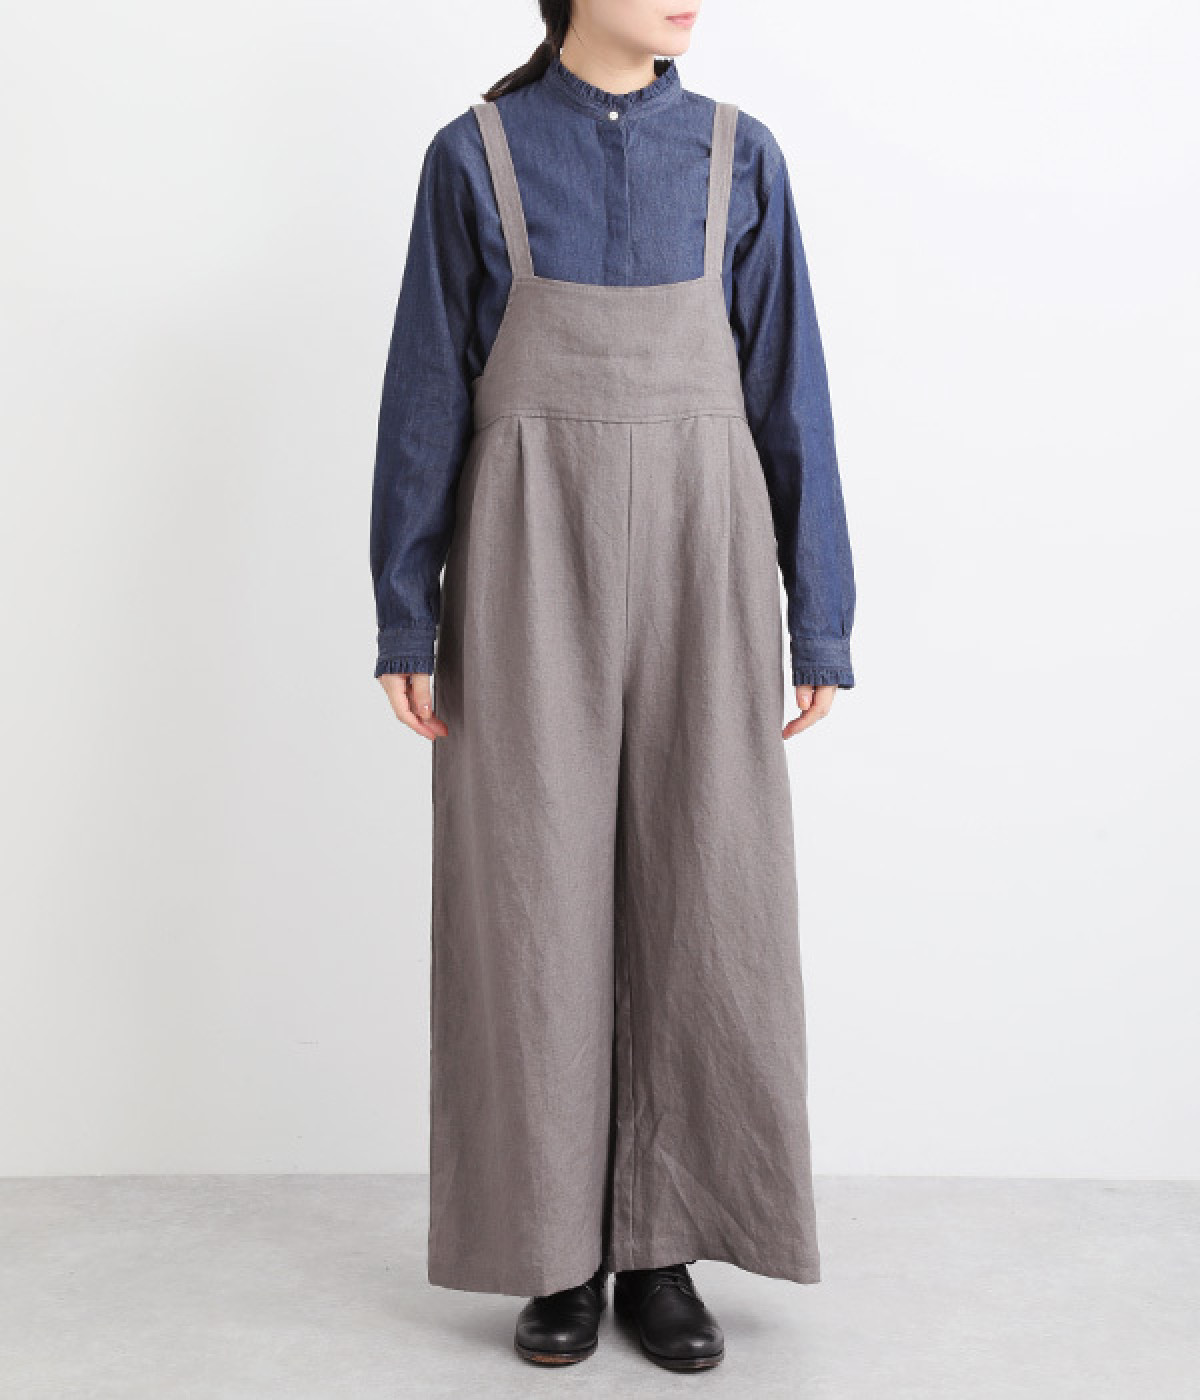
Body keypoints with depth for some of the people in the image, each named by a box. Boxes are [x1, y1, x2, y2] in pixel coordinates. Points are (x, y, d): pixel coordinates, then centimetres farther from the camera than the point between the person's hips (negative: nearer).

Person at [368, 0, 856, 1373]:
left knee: (696, 900, 1)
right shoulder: (474, 157, 4)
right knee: (538, 898, 1)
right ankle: (559, 1251, 17)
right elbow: (426, 400, 4)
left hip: (696, 562, 2)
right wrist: (406, 619, -1)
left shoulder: (737, 156, 8)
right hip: (533, 567, -1)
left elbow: (789, 397, 6)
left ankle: (660, 1248, 16)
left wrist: (820, 623, 3)